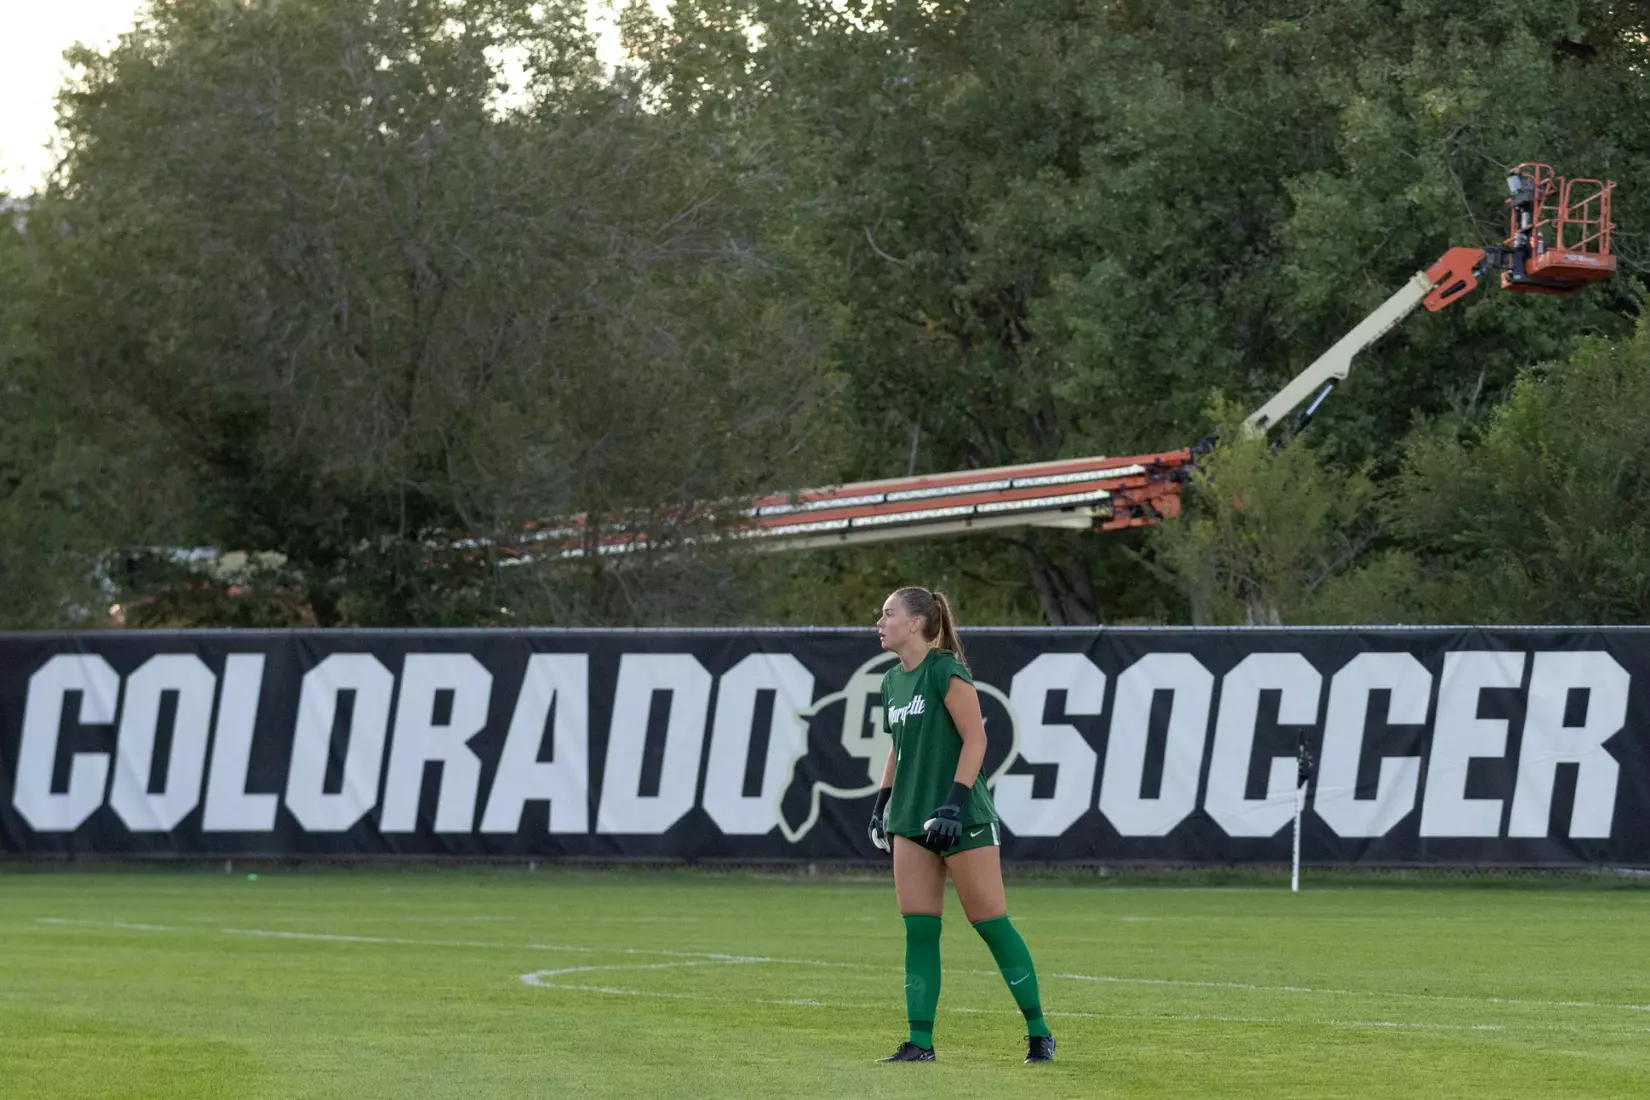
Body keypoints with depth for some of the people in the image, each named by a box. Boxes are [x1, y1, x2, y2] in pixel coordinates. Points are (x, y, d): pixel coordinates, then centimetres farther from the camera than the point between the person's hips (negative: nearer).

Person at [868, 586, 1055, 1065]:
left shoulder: (945, 670, -11)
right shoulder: (893, 681, 12)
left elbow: (975, 739, -15)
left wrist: (954, 802, -21)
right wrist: (881, 802, 16)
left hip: (963, 818, -7)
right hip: (911, 819, 7)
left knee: (992, 923, -3)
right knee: (918, 930, 2)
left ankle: (1039, 1032, 7)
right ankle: (920, 1041, 2)